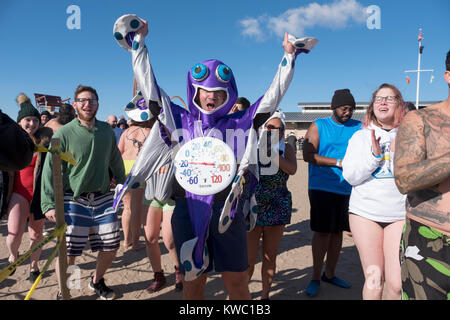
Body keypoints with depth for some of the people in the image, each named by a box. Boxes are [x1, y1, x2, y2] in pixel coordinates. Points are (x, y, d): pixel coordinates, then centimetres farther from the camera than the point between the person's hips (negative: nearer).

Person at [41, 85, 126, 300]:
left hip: (103, 197, 4)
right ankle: (62, 292, 26)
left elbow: (116, 161, 17)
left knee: (111, 246, 7)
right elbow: (50, 169, -7)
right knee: (67, 250, -2)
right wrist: (49, 204, -13)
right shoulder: (63, 133, -6)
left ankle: (97, 281, 35)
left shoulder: (106, 131, 6)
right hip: (74, 199, -3)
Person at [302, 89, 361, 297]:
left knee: (337, 231, 12)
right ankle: (315, 278, 12)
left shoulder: (358, 127, 12)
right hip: (322, 188, -4)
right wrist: (337, 162, -15)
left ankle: (329, 274, 27)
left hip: (347, 188, 4)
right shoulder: (318, 126, 1)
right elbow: (308, 155, -10)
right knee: (323, 232, -3)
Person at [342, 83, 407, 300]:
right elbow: (350, 176, 0)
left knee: (397, 283, -6)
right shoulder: (361, 136, 7)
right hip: (365, 211, 0)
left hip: (400, 213, 0)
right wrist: (374, 155, -12)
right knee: (374, 280, 5)